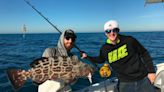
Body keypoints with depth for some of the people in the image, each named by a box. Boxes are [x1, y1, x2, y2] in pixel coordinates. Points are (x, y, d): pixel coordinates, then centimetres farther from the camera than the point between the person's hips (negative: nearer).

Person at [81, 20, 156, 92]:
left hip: (143, 80, 0)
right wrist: (87, 57, 3)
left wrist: (151, 71, 0)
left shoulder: (129, 40, -10)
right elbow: (100, 60, 15)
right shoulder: (104, 49, -6)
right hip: (125, 83, 1)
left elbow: (144, 54, 1)